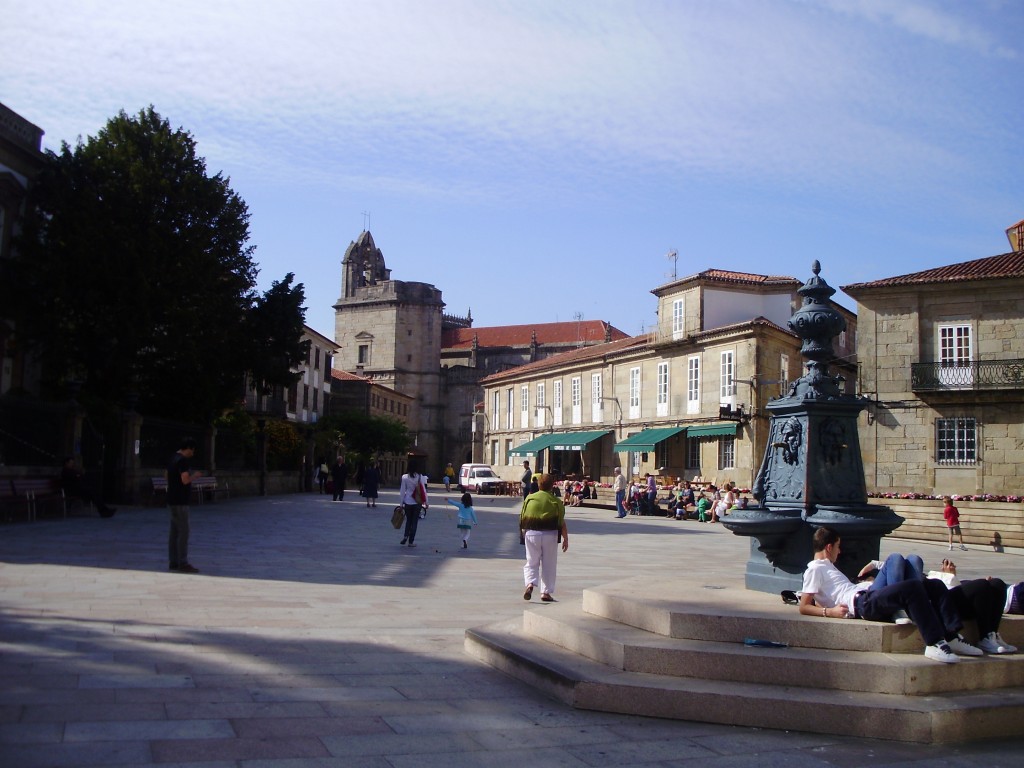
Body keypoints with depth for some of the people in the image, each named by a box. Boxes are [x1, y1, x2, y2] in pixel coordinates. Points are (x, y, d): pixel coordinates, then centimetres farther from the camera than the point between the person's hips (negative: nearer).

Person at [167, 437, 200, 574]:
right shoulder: (183, 460, -15)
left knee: (174, 532, 12)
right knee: (184, 532, -7)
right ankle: (183, 563, -7)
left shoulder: (173, 459, 14)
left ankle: (173, 562, 15)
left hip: (172, 500, 10)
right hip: (180, 501, -10)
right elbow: (185, 480, -24)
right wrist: (195, 475, -5)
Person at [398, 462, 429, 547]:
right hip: (418, 502, 0)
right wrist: (426, 502, 2)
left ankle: (405, 536, -1)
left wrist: (401, 503, 4)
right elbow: (423, 490, -4)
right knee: (415, 521, 6)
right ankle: (411, 541, 6)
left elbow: (402, 491, -3)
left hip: (408, 502, 0)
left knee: (408, 520, 16)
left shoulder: (405, 477, -7)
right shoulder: (420, 477, -5)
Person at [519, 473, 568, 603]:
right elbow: (561, 523, -3)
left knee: (531, 563, 11)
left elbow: (522, 519, 3)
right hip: (550, 535, -1)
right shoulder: (556, 501, -3)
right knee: (548, 565, 10)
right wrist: (565, 539, 5)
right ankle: (546, 592, 9)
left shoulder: (529, 498, 1)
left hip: (531, 534, 1)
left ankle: (530, 584, -13)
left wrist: (523, 533, 16)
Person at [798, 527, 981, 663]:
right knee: (912, 587, -32)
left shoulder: (828, 568, 35)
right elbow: (804, 607, -4)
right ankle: (934, 644, -36)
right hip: (862, 603, -10)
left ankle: (952, 637, -12)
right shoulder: (814, 569, 7)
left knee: (935, 585, -2)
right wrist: (829, 611, -17)